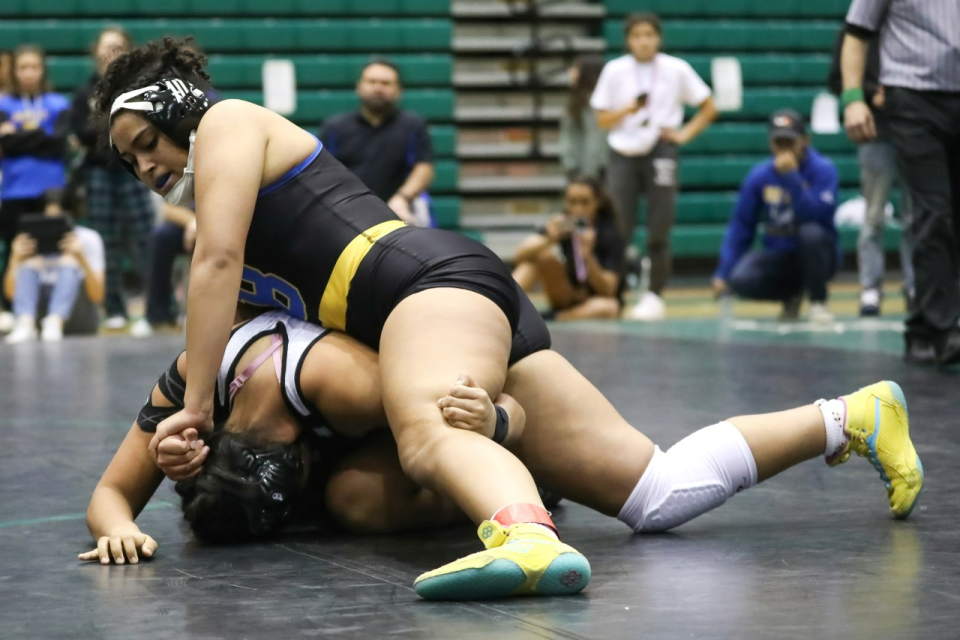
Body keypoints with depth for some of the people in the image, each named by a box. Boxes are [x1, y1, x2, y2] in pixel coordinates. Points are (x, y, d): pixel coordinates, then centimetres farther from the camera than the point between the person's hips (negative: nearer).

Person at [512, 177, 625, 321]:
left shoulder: (610, 236, -17)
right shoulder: (562, 224, -9)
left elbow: (608, 290, -22)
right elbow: (519, 256, -19)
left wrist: (588, 257, -38)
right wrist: (549, 240, -37)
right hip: (568, 298, 3)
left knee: (609, 307, -38)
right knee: (543, 254, -19)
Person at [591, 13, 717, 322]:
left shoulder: (676, 69, 0)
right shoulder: (615, 70, 2)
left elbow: (708, 108, 8)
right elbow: (602, 120, 4)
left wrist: (684, 134, -3)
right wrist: (628, 109, -14)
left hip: (661, 153, -1)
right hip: (623, 154, 1)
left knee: (659, 232, -2)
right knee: (619, 231, -3)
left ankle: (655, 296, 7)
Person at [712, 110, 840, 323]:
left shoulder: (822, 170, -12)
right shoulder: (759, 176, -3)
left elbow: (819, 216, -27)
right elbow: (740, 227, -1)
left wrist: (791, 177, -31)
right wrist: (723, 273, -9)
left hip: (814, 255, -3)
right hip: (777, 256, 3)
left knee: (812, 232, -36)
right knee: (741, 279, -27)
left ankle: (818, 302, -12)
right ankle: (792, 294, 6)